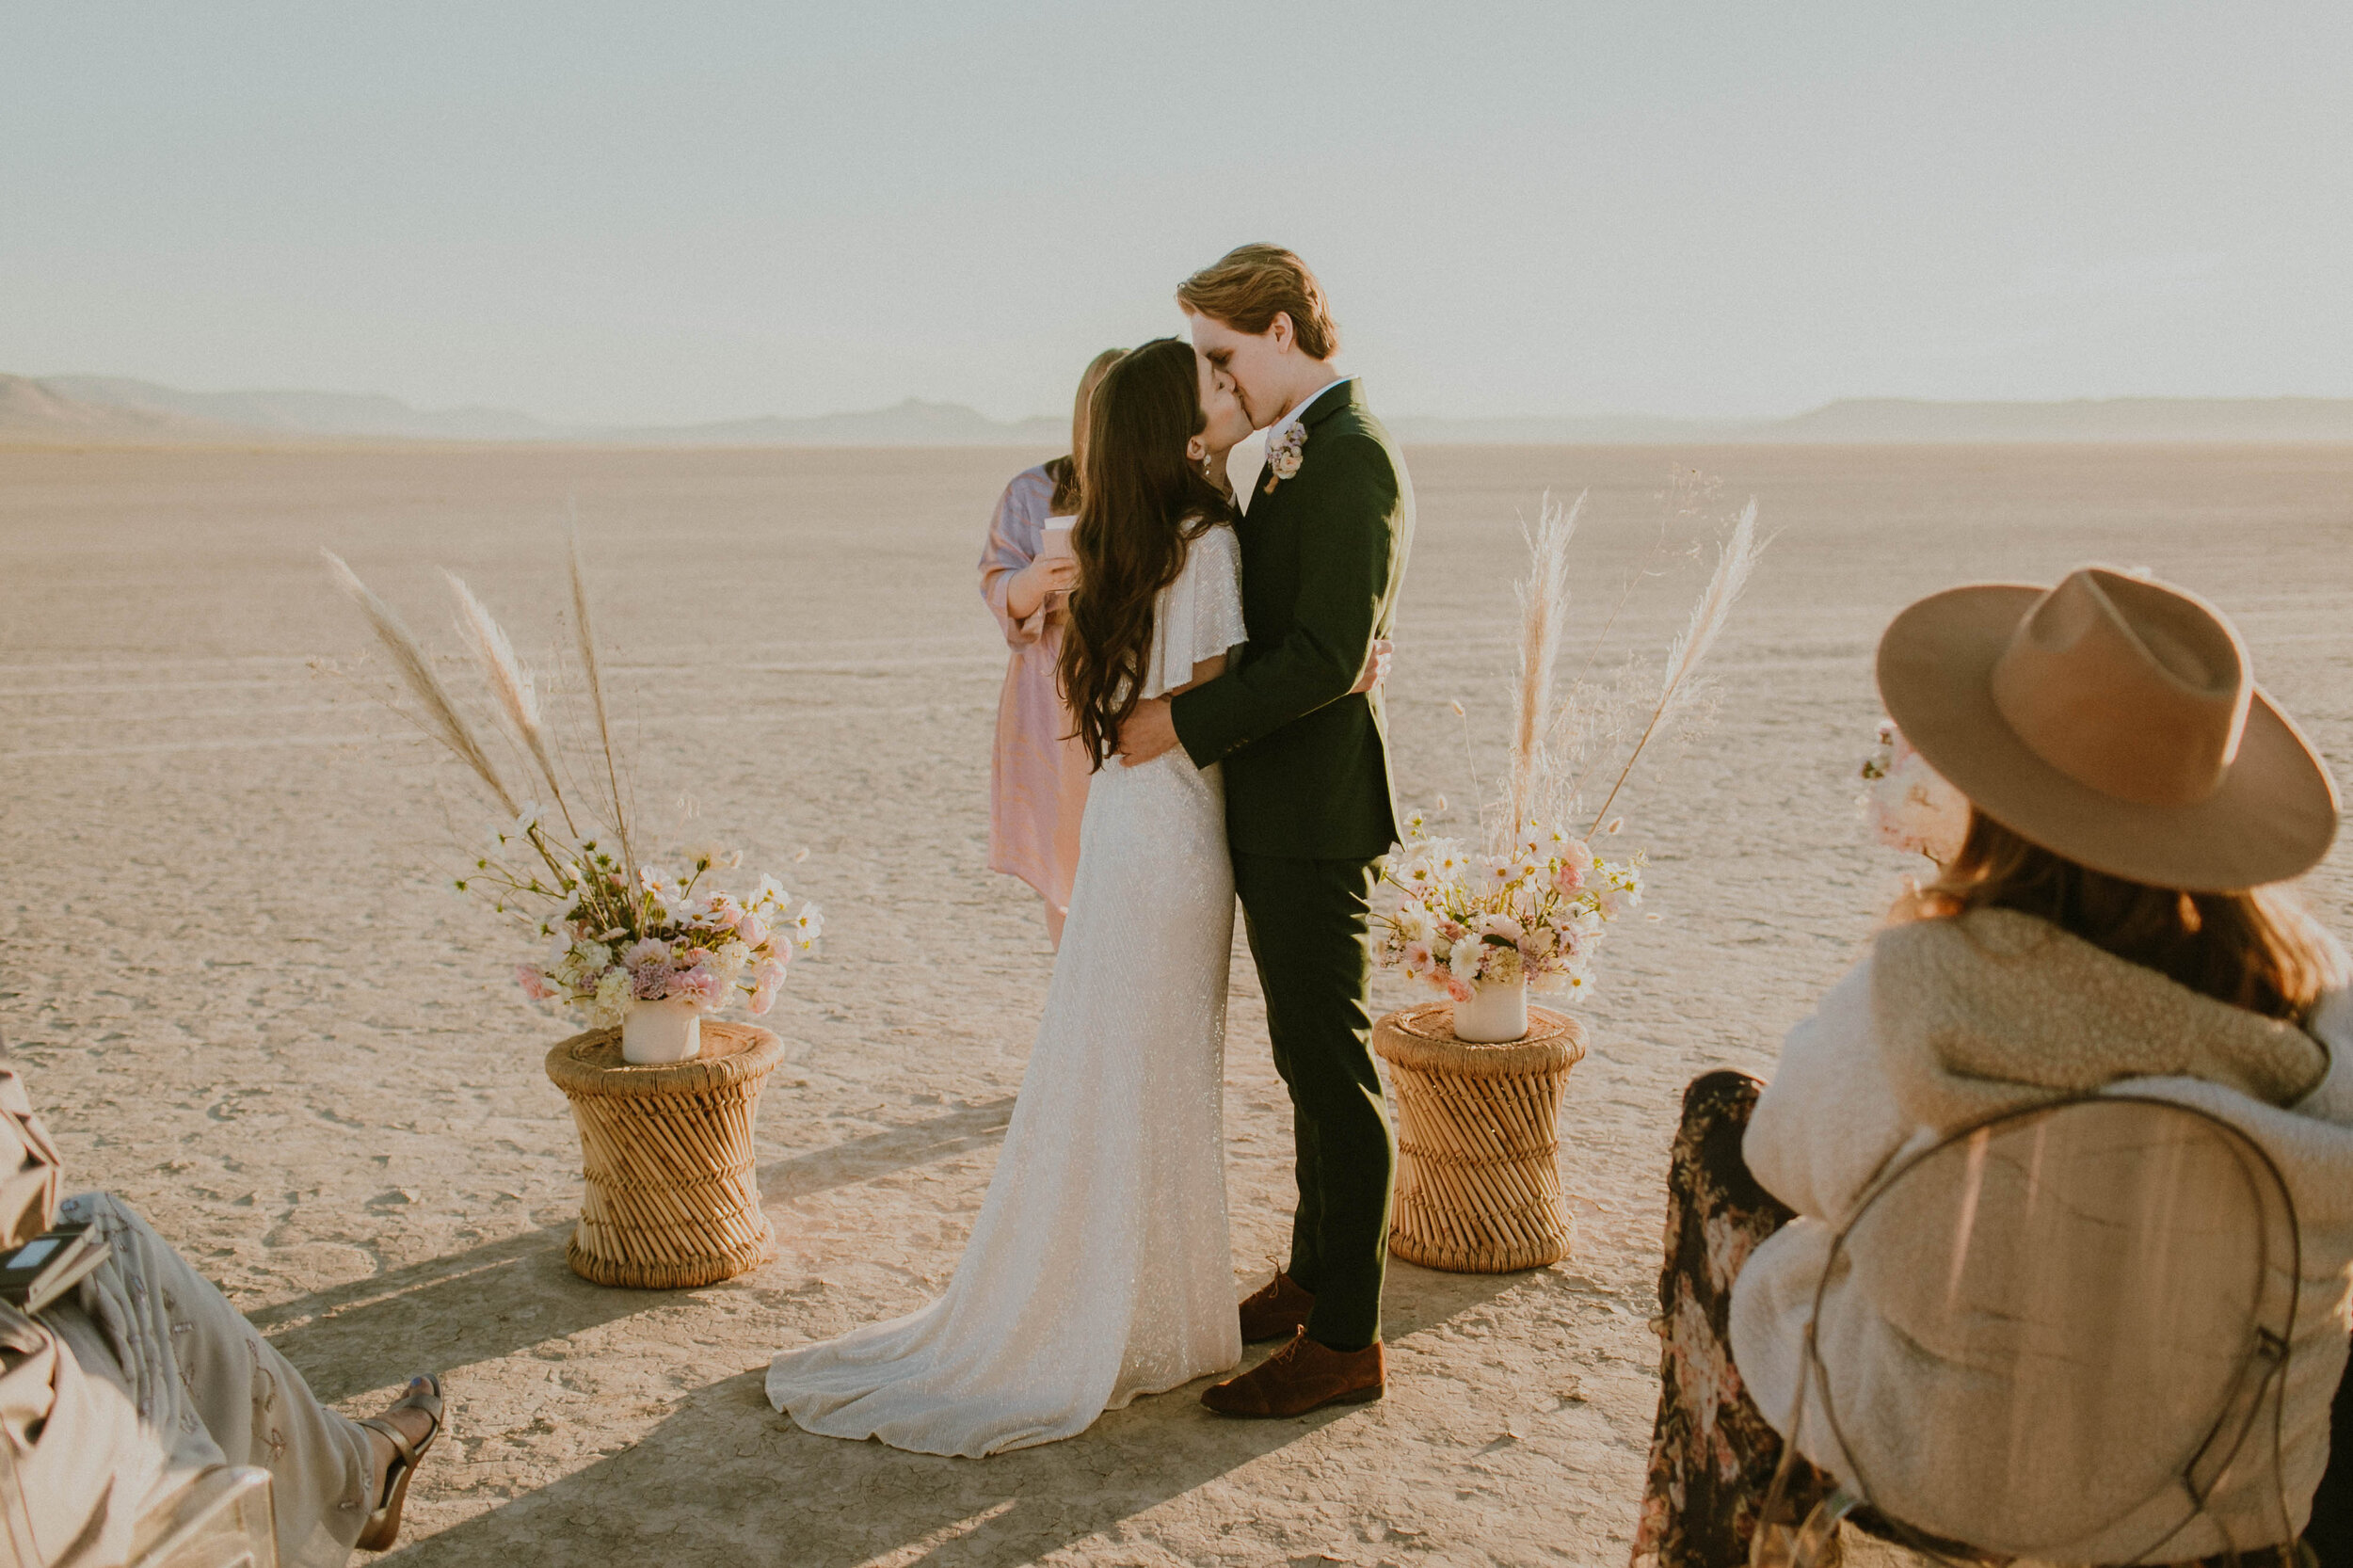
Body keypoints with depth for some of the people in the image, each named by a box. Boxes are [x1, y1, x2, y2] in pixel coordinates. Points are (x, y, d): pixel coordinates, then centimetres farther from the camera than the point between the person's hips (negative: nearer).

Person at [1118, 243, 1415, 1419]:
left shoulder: (1351, 459, -16)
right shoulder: (1301, 456, 16)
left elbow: (1326, 657, -23)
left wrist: (1185, 725, -19)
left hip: (1313, 814, -10)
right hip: (1279, 808, 10)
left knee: (1333, 1070, -2)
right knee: (1308, 1061, 19)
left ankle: (1345, 1340, 9)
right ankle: (1312, 1278, 34)